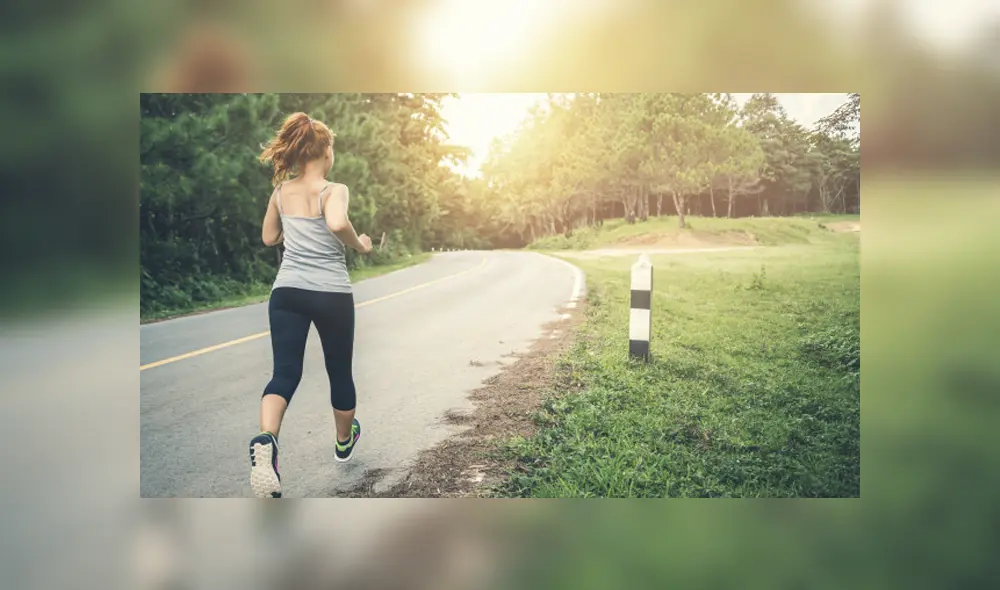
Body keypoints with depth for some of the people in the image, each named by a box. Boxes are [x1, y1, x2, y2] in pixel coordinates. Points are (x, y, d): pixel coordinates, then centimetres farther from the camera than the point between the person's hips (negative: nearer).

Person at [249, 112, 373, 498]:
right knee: (340, 372, 17)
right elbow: (337, 223, -29)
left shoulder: (281, 192, 8)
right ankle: (344, 442, 38)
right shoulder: (334, 190, -7)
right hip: (331, 294, -3)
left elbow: (269, 238, 20)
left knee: (284, 373, -1)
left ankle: (265, 440, -30)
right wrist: (359, 246, -11)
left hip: (287, 292, 3)